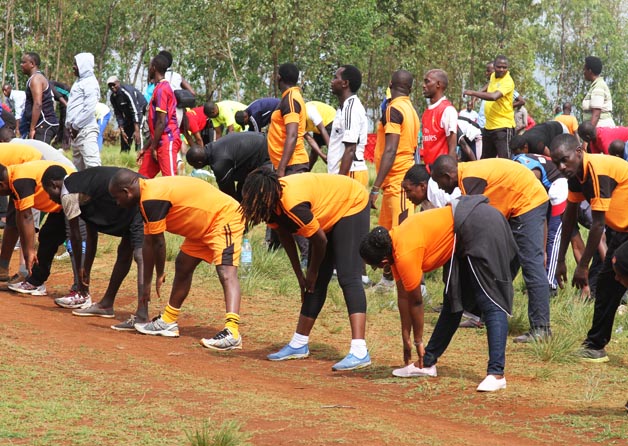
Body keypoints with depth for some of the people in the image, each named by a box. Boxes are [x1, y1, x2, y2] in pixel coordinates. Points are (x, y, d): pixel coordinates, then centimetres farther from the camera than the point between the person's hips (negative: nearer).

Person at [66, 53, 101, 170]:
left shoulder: (90, 83, -8)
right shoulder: (79, 82, 20)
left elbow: (89, 108, -16)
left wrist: (76, 125, -13)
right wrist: (70, 125, 13)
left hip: (85, 130, -10)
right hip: (76, 130, 10)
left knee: (91, 164, -17)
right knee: (78, 165, 10)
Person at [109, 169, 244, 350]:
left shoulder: (152, 199, -22)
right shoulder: (150, 192, 10)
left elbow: (157, 242, -15)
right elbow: (148, 242, 15)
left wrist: (160, 275, 1)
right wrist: (147, 283, 18)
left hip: (224, 217, -11)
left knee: (226, 272, -25)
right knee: (182, 266, 19)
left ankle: (232, 332, -42)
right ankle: (169, 322, 32)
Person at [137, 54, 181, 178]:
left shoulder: (161, 89, -12)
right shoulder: (160, 88, 20)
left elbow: (161, 122, -17)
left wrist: (153, 147, -13)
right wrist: (146, 148, 23)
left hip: (167, 141, -10)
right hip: (160, 141, 10)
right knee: (143, 176, 9)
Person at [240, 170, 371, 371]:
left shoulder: (293, 204, -38)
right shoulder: (271, 204, -13)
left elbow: (320, 240, -25)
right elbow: (285, 237, 3)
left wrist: (312, 272, -8)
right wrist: (300, 276, 5)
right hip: (329, 215, 9)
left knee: (348, 278, -21)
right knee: (315, 283, 13)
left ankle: (359, 352, -31)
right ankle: (299, 345, 23)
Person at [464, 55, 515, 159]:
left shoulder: (508, 82, -16)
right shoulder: (493, 76, 9)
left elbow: (494, 96, -32)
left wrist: (473, 93, -29)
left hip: (503, 126, -9)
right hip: (489, 126, 9)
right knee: (485, 160, 17)